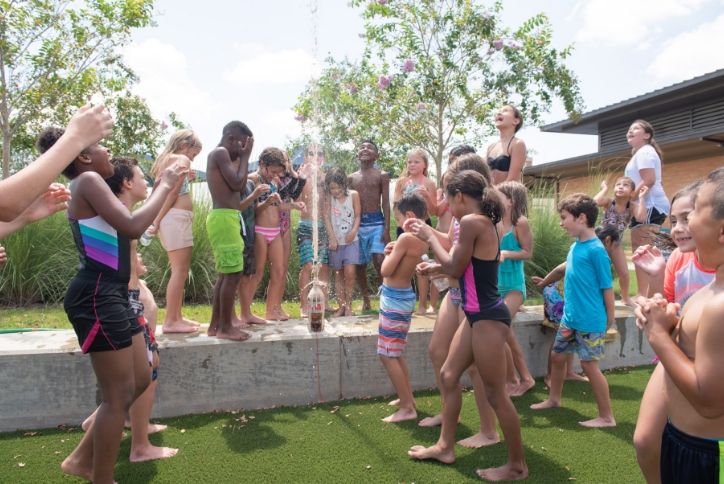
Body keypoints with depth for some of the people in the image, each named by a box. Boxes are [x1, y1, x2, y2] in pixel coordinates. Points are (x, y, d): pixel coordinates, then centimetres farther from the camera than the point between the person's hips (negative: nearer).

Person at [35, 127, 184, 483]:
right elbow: (133, 226, -23)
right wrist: (164, 186, -11)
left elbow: (130, 228, 21)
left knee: (140, 381, 16)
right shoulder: (88, 180, -11)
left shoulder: (91, 186, 19)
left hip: (111, 295, 10)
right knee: (120, 395, -2)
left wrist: (166, 187, 18)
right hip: (96, 298, -10)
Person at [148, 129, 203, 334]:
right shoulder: (182, 159, -4)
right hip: (176, 217, -9)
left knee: (179, 269, 15)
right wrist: (158, 221, -13)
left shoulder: (164, 159, 21)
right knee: (180, 270, -7)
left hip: (170, 218, 9)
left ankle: (176, 317, 20)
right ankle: (170, 321, -5)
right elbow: (172, 193, -13)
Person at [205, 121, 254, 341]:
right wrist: (244, 157, -4)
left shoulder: (219, 155, 22)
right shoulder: (221, 152, -8)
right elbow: (237, 184, -15)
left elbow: (239, 186, 19)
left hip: (224, 218, 11)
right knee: (233, 274, -8)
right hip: (224, 218, -11)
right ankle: (225, 327, -3)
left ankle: (215, 325, 19)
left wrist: (241, 158, 15)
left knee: (226, 274, 13)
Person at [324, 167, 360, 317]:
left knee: (350, 272, -13)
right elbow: (327, 217, -3)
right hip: (336, 241, 2)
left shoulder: (353, 195, -3)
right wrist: (332, 238, -10)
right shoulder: (329, 197, -1)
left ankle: (348, 305, 0)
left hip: (350, 241, -1)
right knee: (338, 274, 7)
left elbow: (357, 216, 1)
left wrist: (354, 231, -16)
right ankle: (341, 306, 14)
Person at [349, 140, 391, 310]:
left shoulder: (382, 176, 6)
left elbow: (385, 203, 0)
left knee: (380, 261, -18)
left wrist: (386, 228, -9)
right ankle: (365, 300, 21)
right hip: (357, 223, 3)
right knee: (359, 265, 6)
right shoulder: (351, 178, 13)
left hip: (376, 223, -3)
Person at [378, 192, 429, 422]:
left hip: (394, 298, -10)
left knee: (388, 356, -2)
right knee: (396, 353, 22)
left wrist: (389, 253, -3)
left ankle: (407, 408, 3)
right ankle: (408, 398, 32)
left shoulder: (406, 238, -21)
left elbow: (386, 270, -20)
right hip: (403, 296, 10)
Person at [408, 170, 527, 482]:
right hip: (479, 315, 11)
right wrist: (434, 267, 24)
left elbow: (455, 268, -11)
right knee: (448, 376, 18)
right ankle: (445, 447, 31)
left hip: (488, 318, -11)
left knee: (496, 395, 2)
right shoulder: (484, 222, 11)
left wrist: (429, 237, -1)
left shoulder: (471, 221, -18)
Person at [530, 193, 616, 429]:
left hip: (590, 321, -8)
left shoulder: (596, 249, -18)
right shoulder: (575, 246, 4)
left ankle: (607, 417, 16)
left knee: (589, 365, 0)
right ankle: (553, 399, 40)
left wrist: (609, 321, -8)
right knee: (557, 356, 19)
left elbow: (607, 288, -13)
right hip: (570, 318, 8)